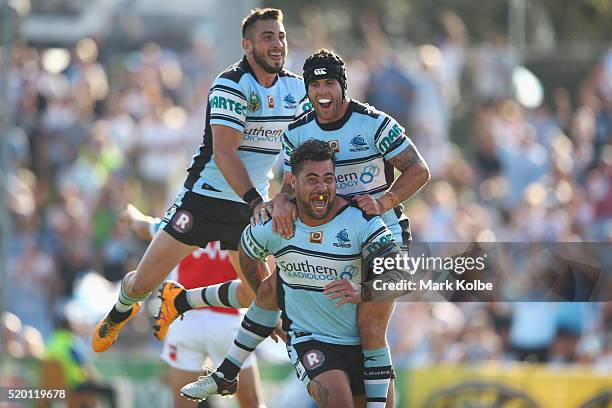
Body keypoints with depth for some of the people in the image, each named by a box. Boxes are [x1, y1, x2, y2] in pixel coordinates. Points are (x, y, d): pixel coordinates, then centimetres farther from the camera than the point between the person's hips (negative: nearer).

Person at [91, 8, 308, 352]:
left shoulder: (296, 87, 1)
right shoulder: (231, 84, -19)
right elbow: (223, 153, -26)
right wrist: (255, 202, -36)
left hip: (252, 204, 5)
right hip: (206, 195, -5)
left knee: (257, 293, 4)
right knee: (143, 283, -3)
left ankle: (179, 301, 29)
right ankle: (121, 311, 34)